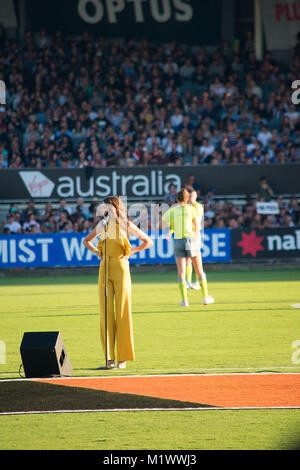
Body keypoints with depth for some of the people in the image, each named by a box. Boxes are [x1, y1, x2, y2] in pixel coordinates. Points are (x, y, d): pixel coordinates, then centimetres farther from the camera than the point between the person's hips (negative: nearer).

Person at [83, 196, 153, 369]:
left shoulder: (126, 225, 0)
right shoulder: (102, 225, 12)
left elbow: (148, 242, 8)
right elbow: (86, 241, 29)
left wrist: (130, 252, 0)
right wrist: (97, 252, 12)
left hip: (120, 268, -4)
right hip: (105, 269, 4)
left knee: (122, 312, -3)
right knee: (106, 312, 0)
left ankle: (123, 357, 1)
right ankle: (109, 357, 4)